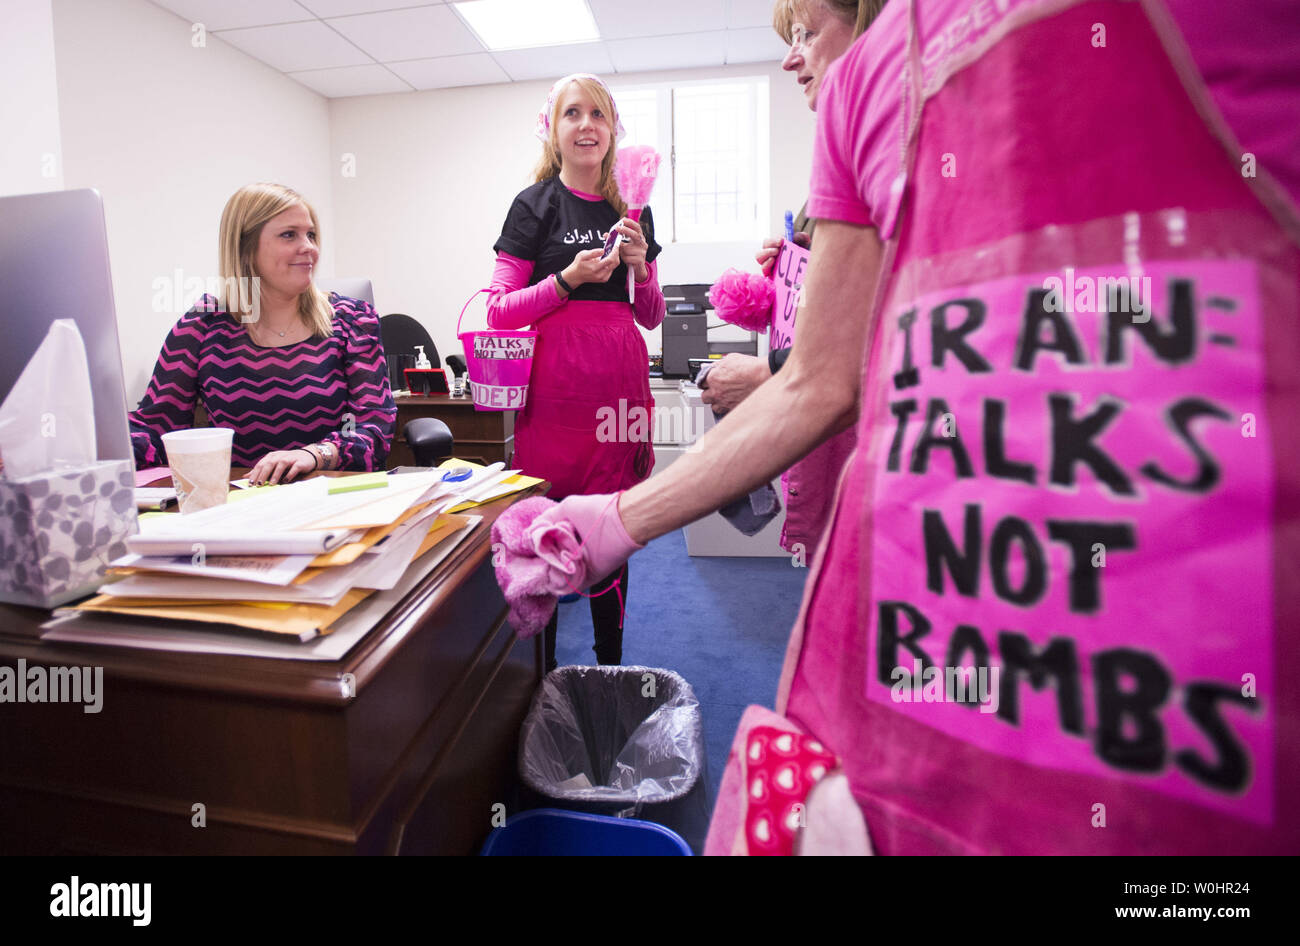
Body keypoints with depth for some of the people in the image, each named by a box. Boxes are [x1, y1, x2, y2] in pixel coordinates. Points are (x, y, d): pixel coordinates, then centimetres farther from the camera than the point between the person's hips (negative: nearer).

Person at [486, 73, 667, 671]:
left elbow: (652, 318, 18)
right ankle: (541, 668, 17)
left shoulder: (633, 211, 16)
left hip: (619, 380, 4)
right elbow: (499, 312, -2)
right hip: (555, 381, -4)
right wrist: (568, 279, -13)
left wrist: (640, 270, 0)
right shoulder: (535, 205, 4)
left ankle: (611, 666, 23)